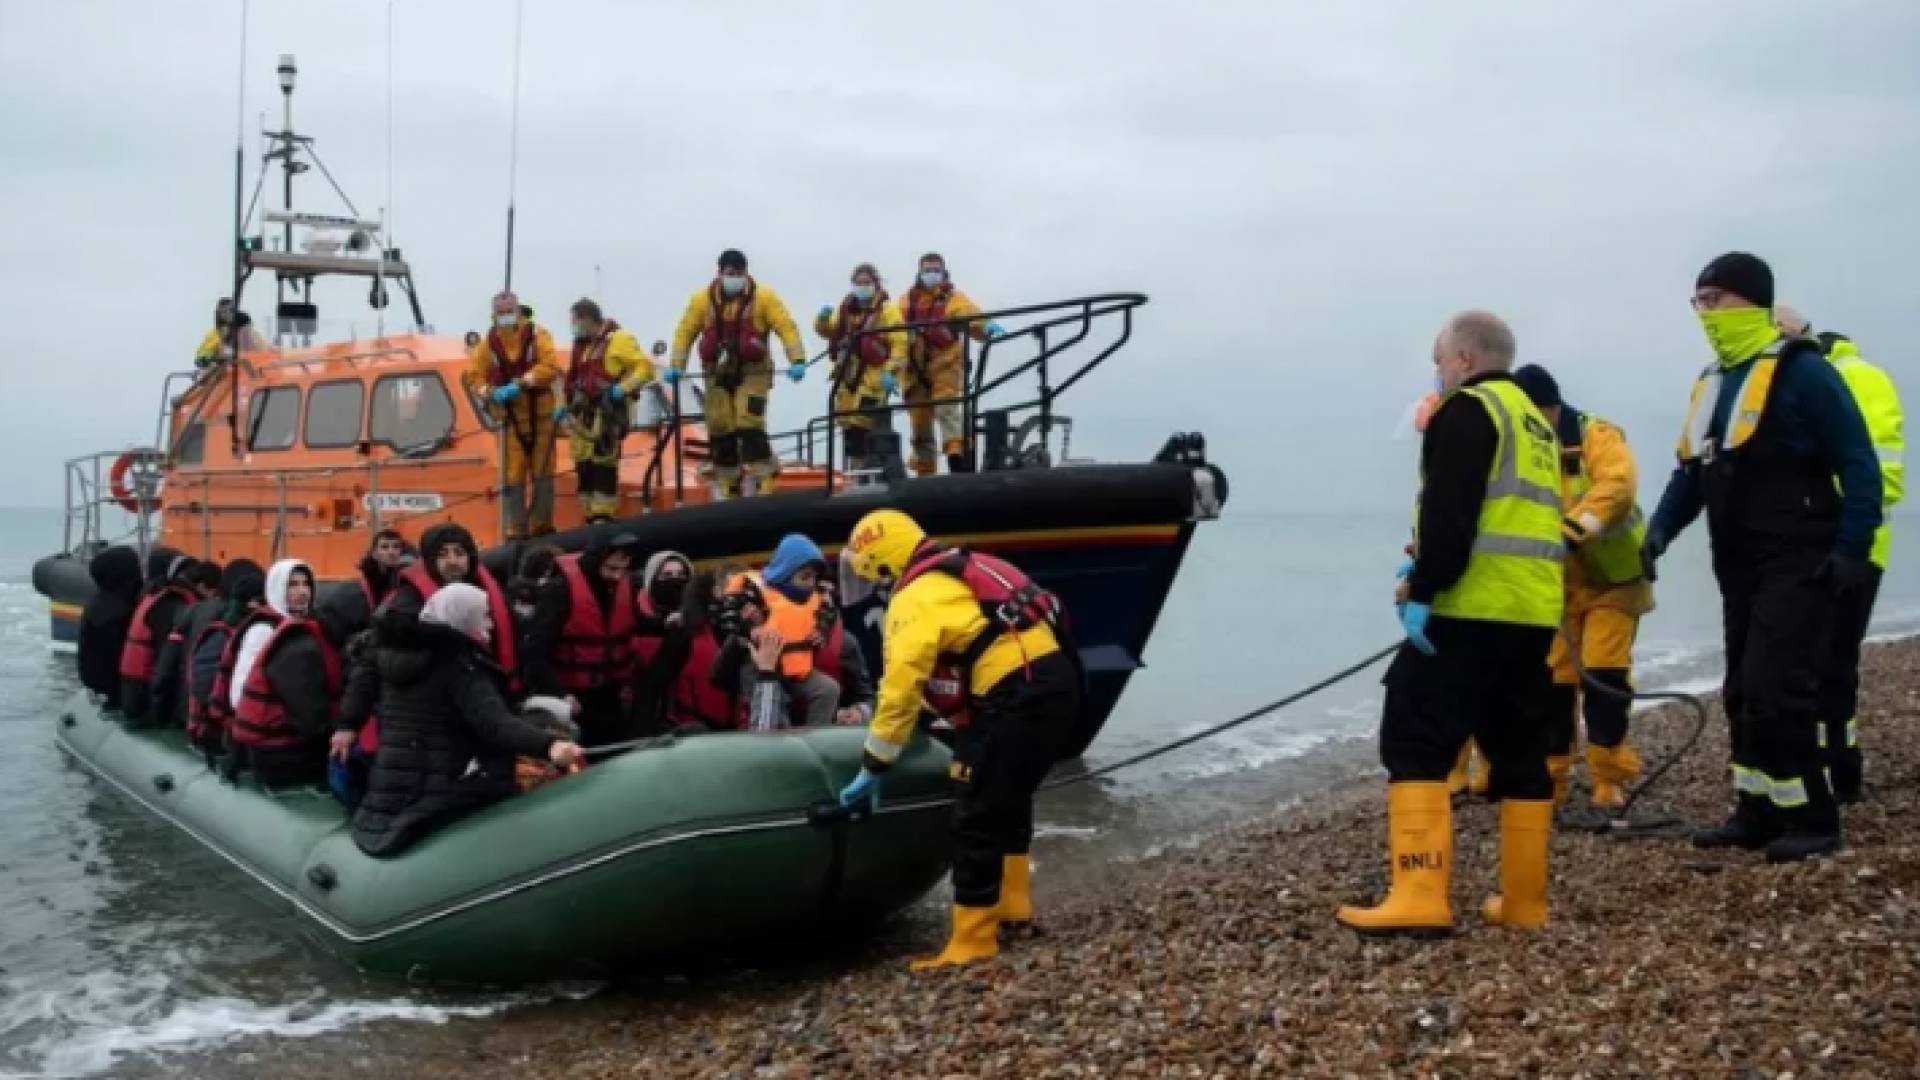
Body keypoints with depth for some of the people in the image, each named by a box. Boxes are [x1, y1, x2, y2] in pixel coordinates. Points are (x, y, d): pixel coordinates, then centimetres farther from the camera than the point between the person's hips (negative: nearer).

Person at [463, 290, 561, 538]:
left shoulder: (537, 335, -4)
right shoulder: (488, 343, 4)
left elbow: (550, 367, -15)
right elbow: (474, 375, 6)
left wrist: (521, 382, -24)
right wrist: (488, 391, -13)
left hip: (540, 415, -2)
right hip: (511, 418, 2)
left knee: (542, 472, 2)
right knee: (514, 476, 1)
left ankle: (542, 525, 10)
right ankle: (516, 530, 6)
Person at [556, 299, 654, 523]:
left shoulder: (618, 340, -7)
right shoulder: (581, 344, 20)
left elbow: (645, 366, -11)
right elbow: (573, 377, 28)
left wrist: (624, 387, -22)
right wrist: (563, 404, 21)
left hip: (606, 415, -8)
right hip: (581, 416, 9)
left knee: (603, 468, -12)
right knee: (583, 467, 9)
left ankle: (604, 519, -11)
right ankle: (590, 519, 16)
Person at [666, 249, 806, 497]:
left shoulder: (763, 297, -6)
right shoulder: (703, 299, 2)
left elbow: (787, 328, -11)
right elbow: (685, 332, 5)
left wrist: (797, 360, -24)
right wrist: (676, 365, -6)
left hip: (753, 373, -3)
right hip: (718, 375, 4)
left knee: (749, 427, -17)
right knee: (720, 430, 4)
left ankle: (762, 484, -10)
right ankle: (727, 489, 17)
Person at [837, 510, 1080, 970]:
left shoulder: (915, 599, -7)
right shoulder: (960, 571, 21)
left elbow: (901, 686, -10)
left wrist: (872, 768, -3)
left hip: (1021, 694, -10)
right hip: (1057, 678, 10)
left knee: (977, 815, -2)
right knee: (1009, 796, 27)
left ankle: (972, 940, 2)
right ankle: (1012, 902, 36)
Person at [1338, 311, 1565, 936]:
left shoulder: (1467, 409, -4)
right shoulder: (1535, 423, 24)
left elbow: (1449, 512, -17)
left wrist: (1424, 588, -18)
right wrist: (1426, 568, 21)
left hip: (1474, 609, -9)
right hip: (1533, 612, 9)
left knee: (1415, 742, -9)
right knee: (1519, 751, 12)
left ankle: (1419, 898, -16)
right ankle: (1523, 902, 15)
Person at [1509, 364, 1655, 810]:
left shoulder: (1595, 436, -15)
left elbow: (1618, 484, -34)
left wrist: (1572, 527, -45)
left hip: (1611, 578, -5)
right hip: (1556, 585, 5)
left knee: (1604, 675, -9)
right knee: (1551, 679, 5)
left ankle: (1609, 777, 2)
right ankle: (1547, 775, 16)